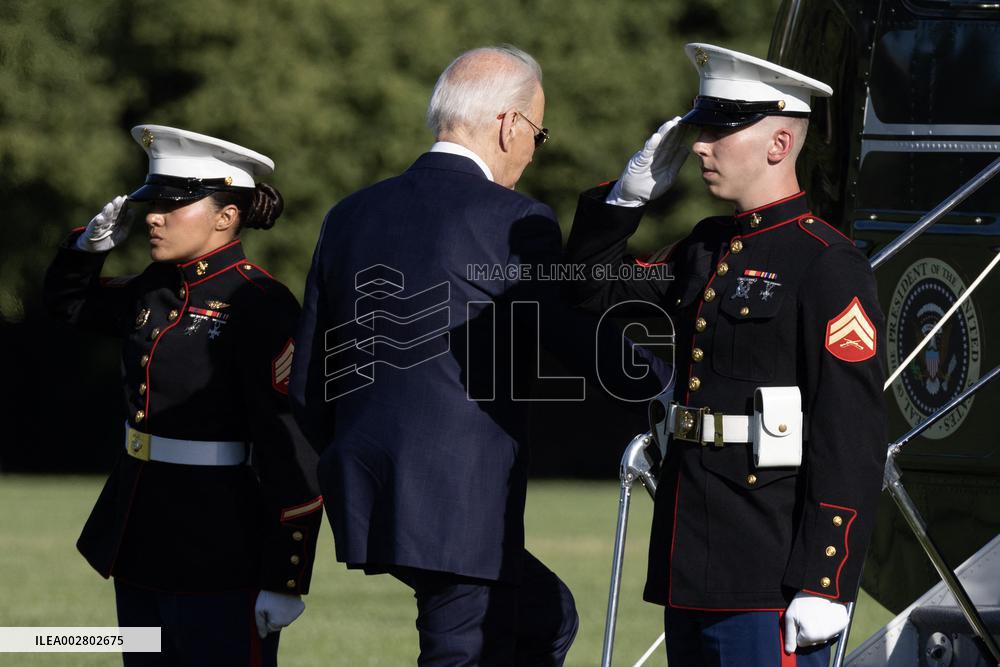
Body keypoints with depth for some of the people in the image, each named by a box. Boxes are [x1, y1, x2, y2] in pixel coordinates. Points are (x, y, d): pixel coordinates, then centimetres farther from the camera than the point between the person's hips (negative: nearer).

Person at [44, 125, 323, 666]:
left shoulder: (260, 307, -15)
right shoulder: (158, 288, 8)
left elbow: (293, 453, -16)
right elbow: (68, 301, 28)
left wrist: (284, 581, -18)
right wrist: (94, 241, 6)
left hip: (221, 560, -8)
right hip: (143, 542, 8)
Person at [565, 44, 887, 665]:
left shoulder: (828, 264, -12)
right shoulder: (708, 247, 14)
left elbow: (851, 442, -16)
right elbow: (595, 290, 28)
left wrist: (824, 587, -21)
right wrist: (631, 192, 12)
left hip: (771, 576, -9)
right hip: (693, 564, 9)